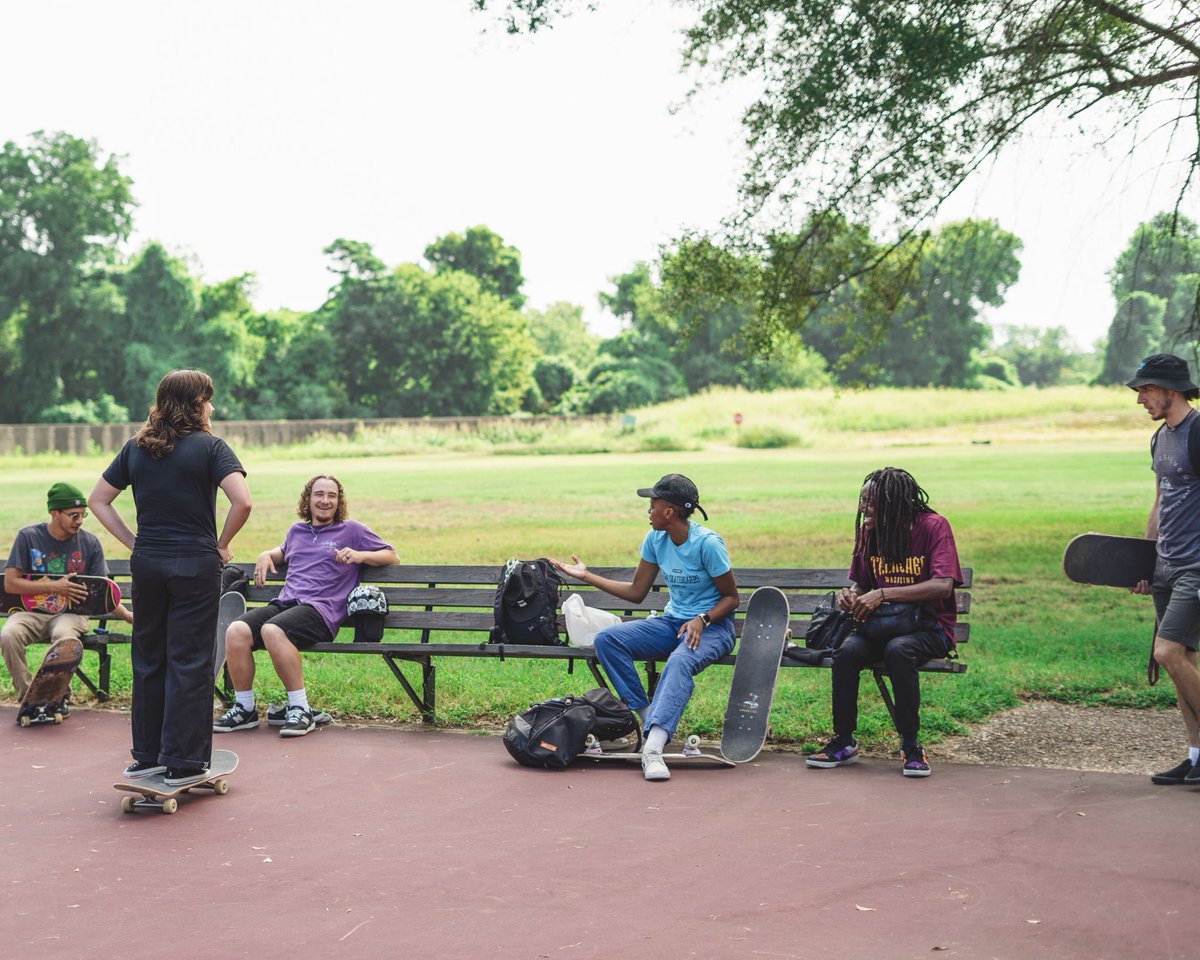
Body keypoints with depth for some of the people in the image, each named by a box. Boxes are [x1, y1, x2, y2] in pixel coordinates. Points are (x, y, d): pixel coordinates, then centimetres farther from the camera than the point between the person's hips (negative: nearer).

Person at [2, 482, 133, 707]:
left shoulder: (90, 543, 4)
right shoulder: (28, 536, 0)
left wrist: (127, 615, -14)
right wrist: (55, 587, -13)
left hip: (70, 613, 0)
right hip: (31, 611, 0)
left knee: (65, 636, -35)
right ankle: (28, 697, -16)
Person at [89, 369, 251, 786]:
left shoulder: (136, 448, 8)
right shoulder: (209, 446, -7)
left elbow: (98, 500, 11)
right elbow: (242, 501, -19)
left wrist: (133, 542, 9)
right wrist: (221, 545, -5)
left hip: (147, 565, 5)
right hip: (195, 565, -5)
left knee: (148, 659, 14)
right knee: (189, 662, 1)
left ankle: (147, 754, 21)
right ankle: (183, 762, 4)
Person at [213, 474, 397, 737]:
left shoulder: (351, 530, 16)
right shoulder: (296, 530, 30)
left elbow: (392, 556, 15)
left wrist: (361, 555, -3)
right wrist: (266, 555, 29)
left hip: (321, 609, -5)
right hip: (283, 603, 5)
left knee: (273, 631, -38)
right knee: (236, 631, -25)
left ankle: (301, 710, -28)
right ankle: (244, 709, -12)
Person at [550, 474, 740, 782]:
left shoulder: (707, 543, -16)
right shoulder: (655, 539, 3)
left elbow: (732, 598, -8)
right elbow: (636, 592, 13)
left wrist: (702, 619, -25)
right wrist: (587, 576, 12)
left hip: (711, 626, -7)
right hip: (671, 622, 7)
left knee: (679, 662, -41)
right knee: (606, 639, -18)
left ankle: (653, 748, -52)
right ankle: (648, 718, -21)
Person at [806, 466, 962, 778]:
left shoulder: (934, 526, -10)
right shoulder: (868, 531, 5)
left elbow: (943, 586, -22)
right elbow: (862, 583, 18)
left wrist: (883, 594, -28)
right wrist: (851, 595, -9)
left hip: (929, 626, -4)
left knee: (898, 649, -37)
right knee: (847, 650, -27)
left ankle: (911, 744, -25)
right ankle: (843, 742, -14)